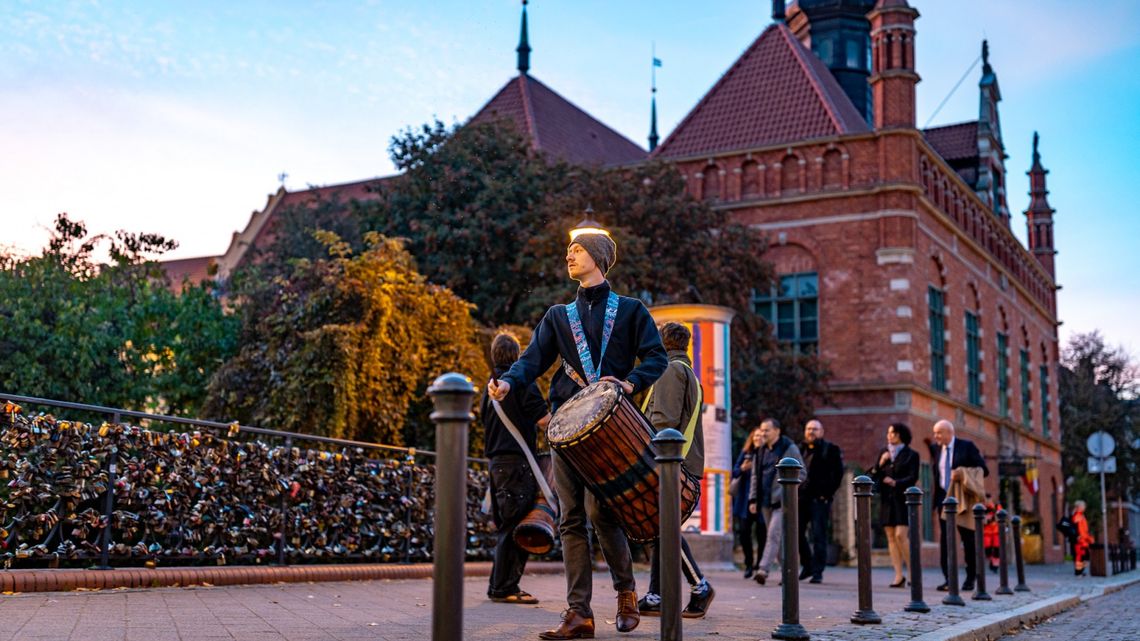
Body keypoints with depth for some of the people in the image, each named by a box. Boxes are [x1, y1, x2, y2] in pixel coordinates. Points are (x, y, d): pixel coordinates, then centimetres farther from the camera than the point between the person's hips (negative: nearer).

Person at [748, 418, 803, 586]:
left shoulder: (789, 449, -3)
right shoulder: (760, 452, 14)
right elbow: (755, 476, 18)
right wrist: (753, 499, 10)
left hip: (782, 501, -6)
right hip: (765, 501, 6)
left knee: (774, 534, -15)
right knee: (778, 537, 11)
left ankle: (763, 569, -22)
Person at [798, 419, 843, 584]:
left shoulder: (831, 450, 2)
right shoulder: (799, 449, 14)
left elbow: (838, 473, -2)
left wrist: (827, 493, -8)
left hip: (820, 498, -5)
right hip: (801, 498, 5)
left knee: (818, 536, -7)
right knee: (797, 533, 6)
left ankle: (817, 572, -3)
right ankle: (807, 566, 23)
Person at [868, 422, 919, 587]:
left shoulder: (911, 455, 1)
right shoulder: (884, 453, 14)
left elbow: (913, 477, -8)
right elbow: (874, 475, 10)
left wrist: (896, 482, -23)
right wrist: (880, 463, -8)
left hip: (902, 499, -5)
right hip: (887, 499, 5)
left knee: (900, 535, -14)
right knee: (891, 537, 1)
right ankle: (899, 575, 2)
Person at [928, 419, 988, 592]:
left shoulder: (967, 446, -5)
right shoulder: (935, 448, 8)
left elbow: (983, 470, -6)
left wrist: (963, 474, -21)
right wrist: (935, 499, 11)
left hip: (963, 499, -4)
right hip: (944, 498, 4)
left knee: (968, 539, 3)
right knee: (945, 539, -3)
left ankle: (970, 578, 14)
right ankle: (948, 579, -1)